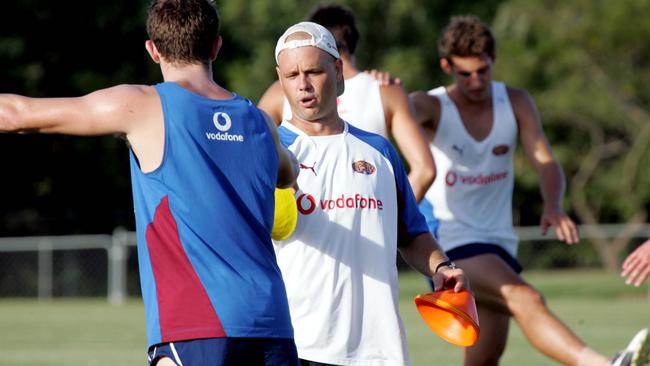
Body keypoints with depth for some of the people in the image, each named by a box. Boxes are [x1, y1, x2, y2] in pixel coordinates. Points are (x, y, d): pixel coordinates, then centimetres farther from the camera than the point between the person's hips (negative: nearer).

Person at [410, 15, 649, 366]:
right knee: (527, 300, -28)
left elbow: (545, 163, -5)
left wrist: (553, 206, -26)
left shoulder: (516, 103, 4)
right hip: (451, 242, -6)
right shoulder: (433, 106, -6)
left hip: (498, 241, 6)